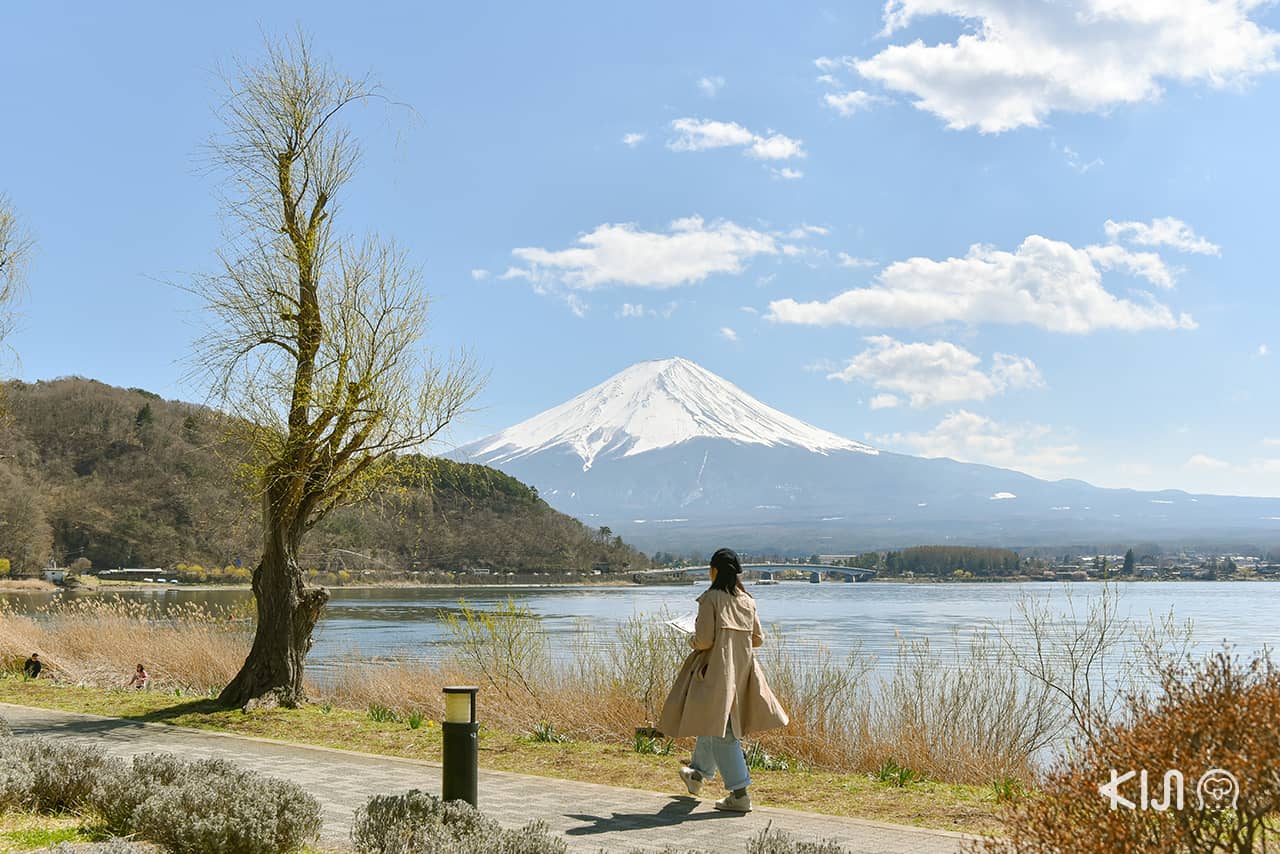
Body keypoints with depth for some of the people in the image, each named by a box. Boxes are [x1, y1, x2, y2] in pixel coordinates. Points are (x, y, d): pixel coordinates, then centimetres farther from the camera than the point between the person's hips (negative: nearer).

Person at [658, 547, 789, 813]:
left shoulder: (711, 599, -13)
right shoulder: (747, 601, 6)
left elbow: (704, 640, -17)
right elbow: (757, 639, 9)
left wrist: (692, 640, 5)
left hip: (716, 668, -7)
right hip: (742, 669, 7)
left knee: (720, 730, -4)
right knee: (711, 720, 24)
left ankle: (739, 793, -10)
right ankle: (698, 773, 42)